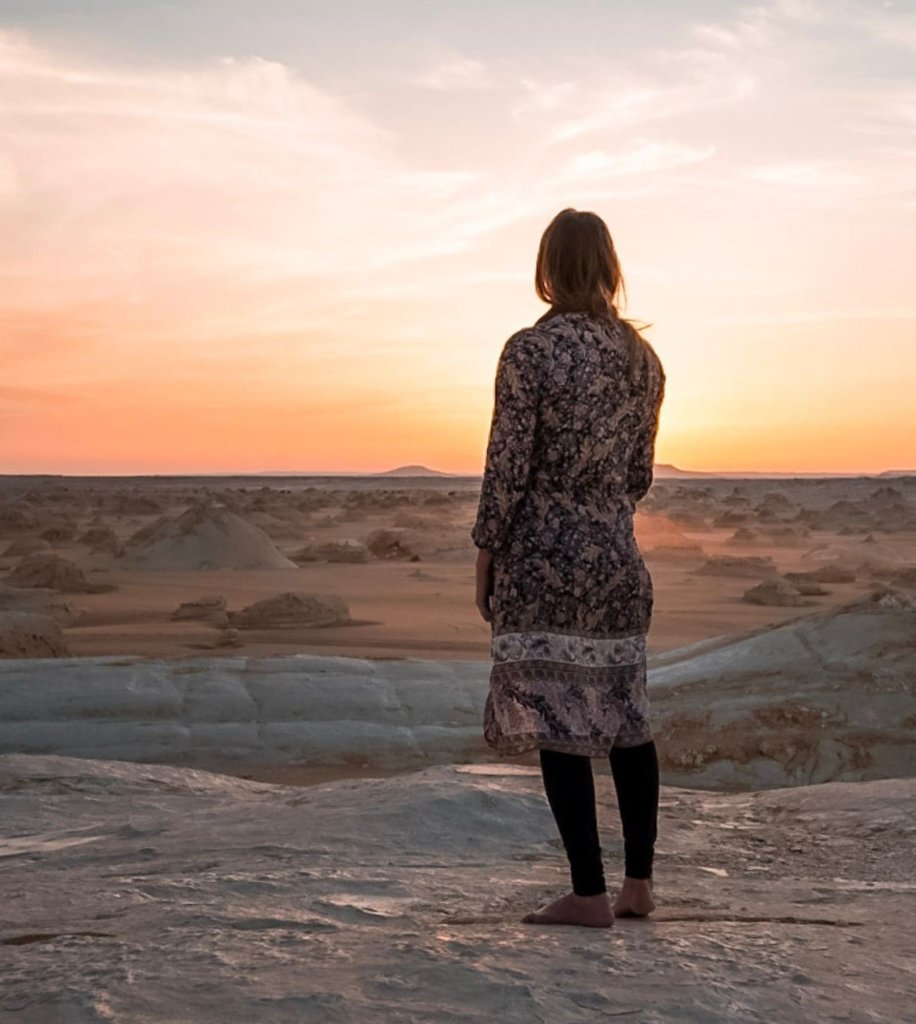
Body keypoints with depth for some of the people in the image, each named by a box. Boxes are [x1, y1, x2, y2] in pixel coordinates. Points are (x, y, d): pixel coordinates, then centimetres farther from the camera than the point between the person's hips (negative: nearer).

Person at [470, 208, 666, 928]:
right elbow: (640, 472, 12)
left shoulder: (531, 350, -11)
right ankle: (638, 884, 21)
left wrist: (486, 554, -3)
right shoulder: (643, 356, 7)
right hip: (619, 559, 6)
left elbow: (508, 465, -12)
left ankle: (590, 894, 2)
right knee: (627, 717, 14)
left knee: (558, 724, -1)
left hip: (542, 558, -6)